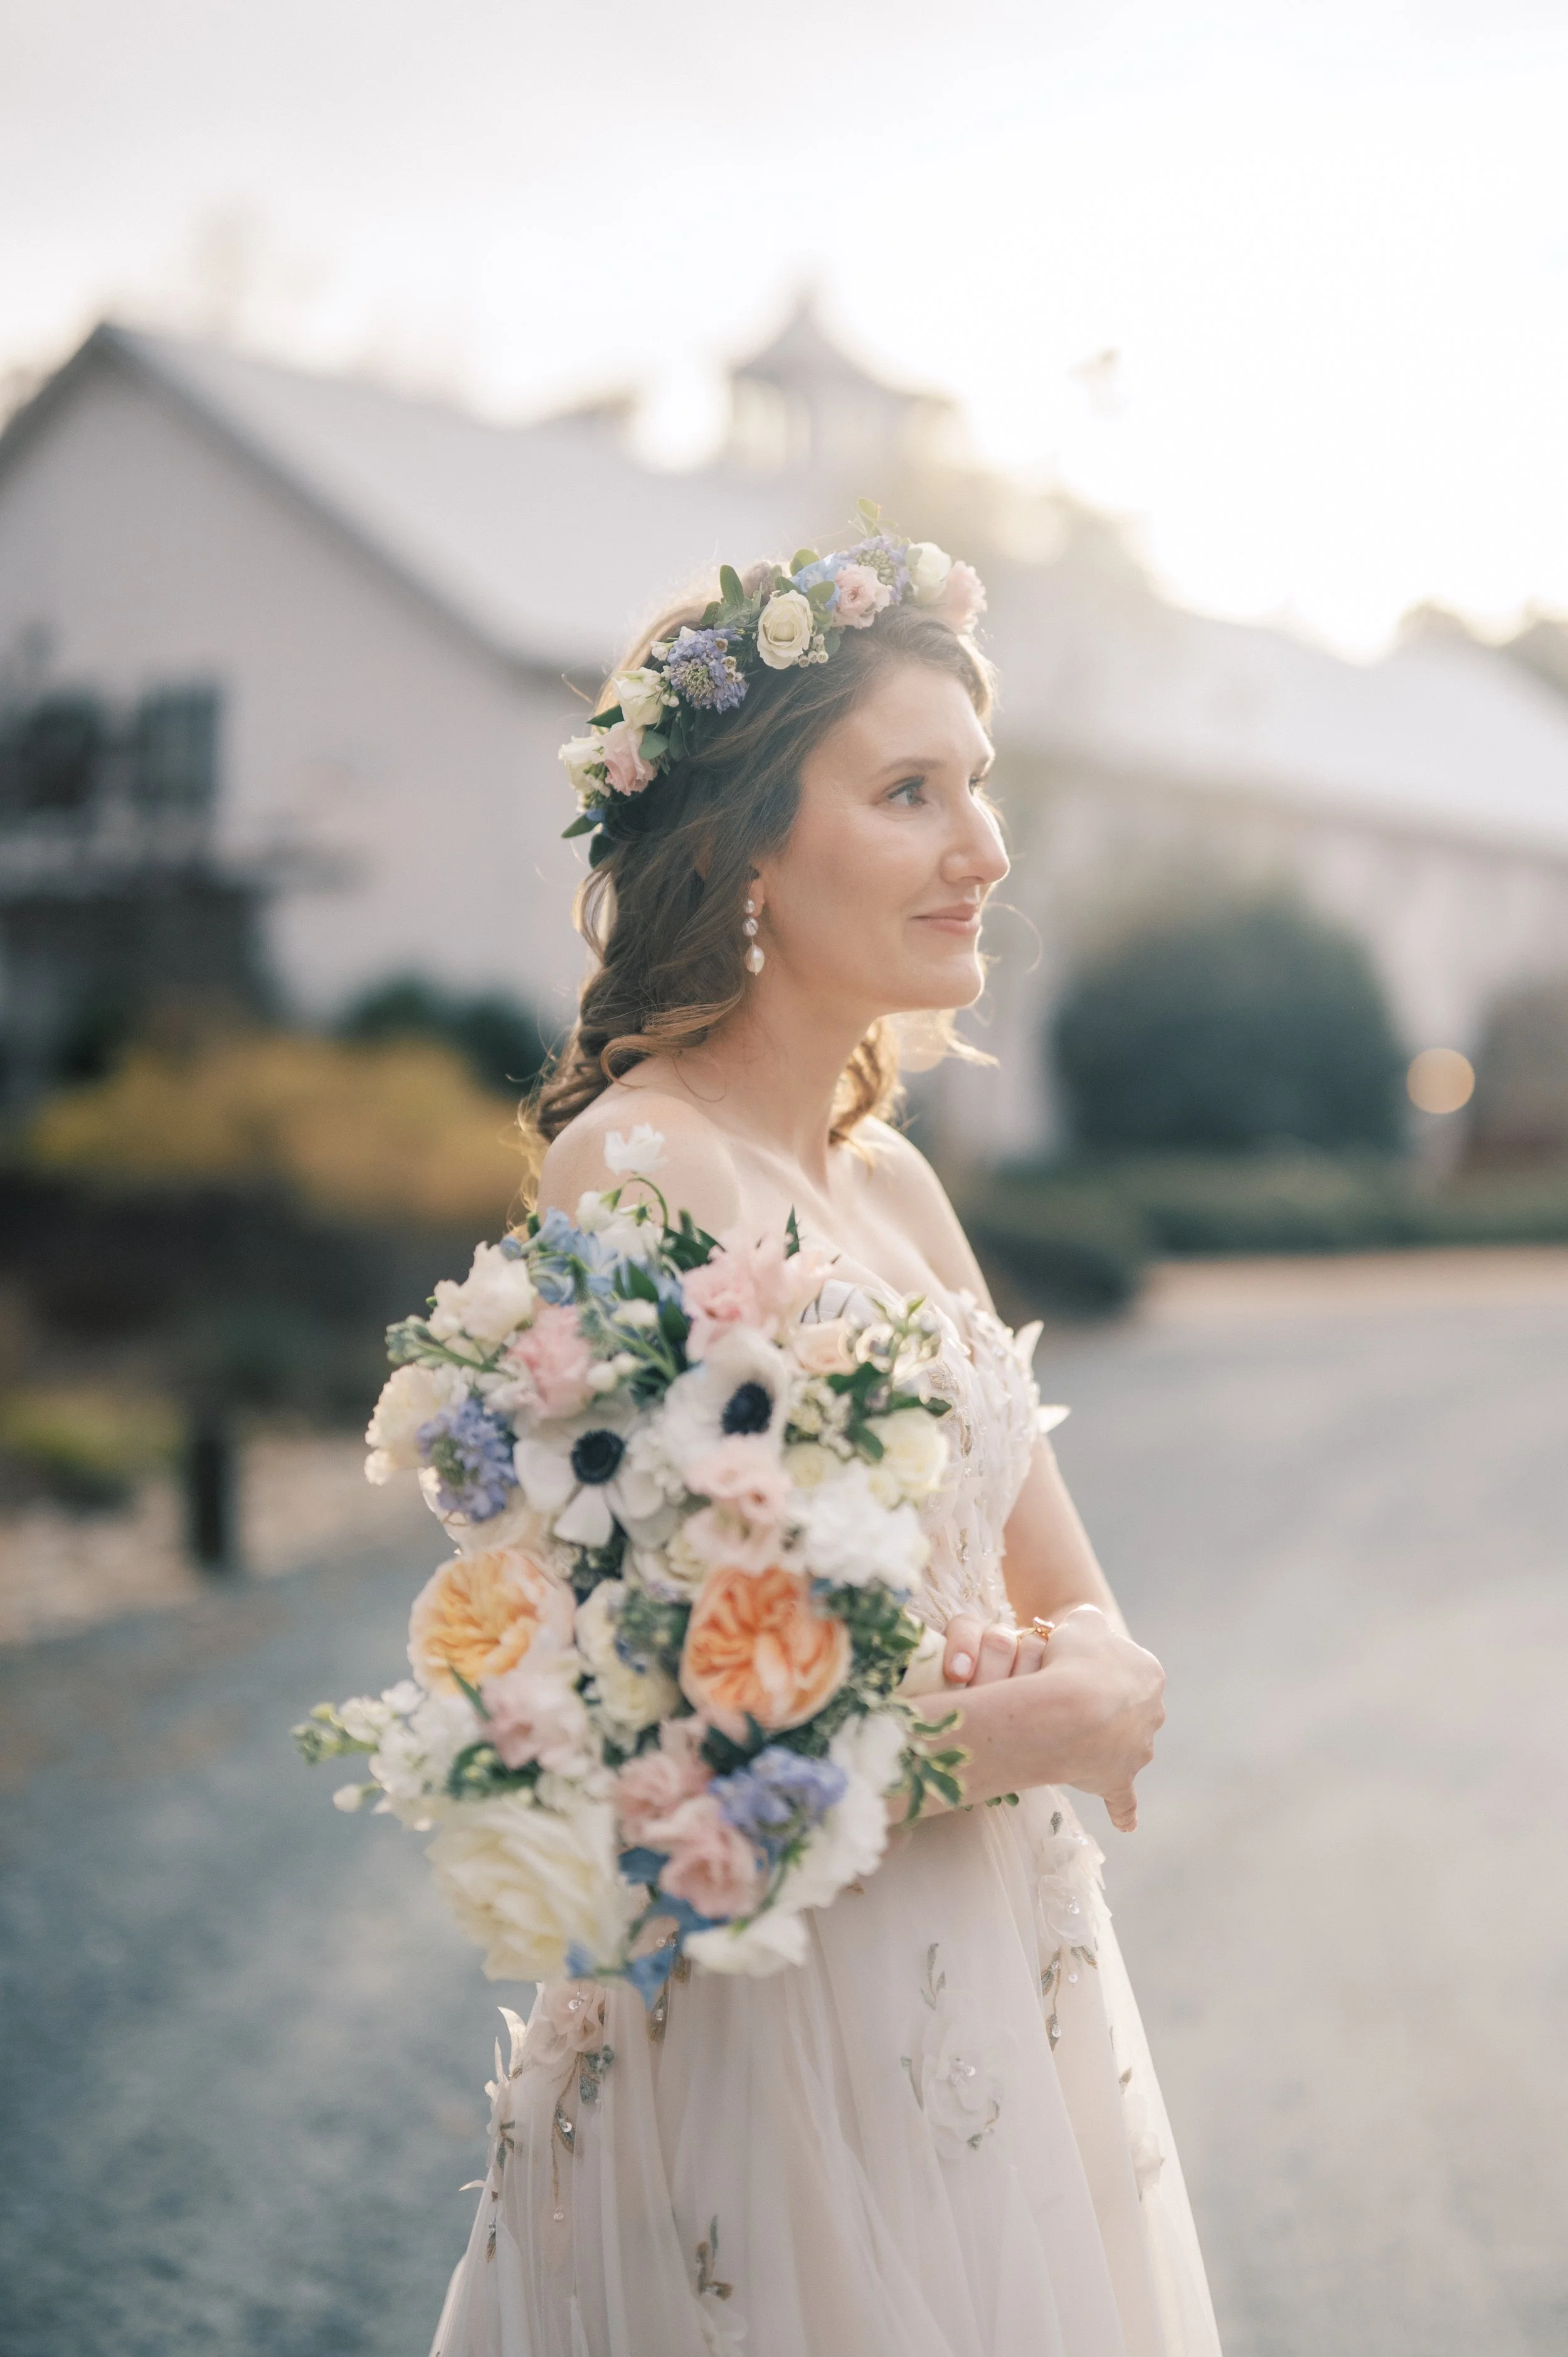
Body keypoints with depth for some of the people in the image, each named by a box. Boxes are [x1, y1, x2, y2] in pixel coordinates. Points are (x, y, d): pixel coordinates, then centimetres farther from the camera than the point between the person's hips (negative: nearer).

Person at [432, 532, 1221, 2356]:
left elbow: (1078, 1606, 10)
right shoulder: (633, 1165, -18)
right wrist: (1014, 1733, -14)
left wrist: (1096, 1688, -12)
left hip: (1005, 1980, 8)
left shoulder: (889, 1177, 7)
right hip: (772, 2007, -8)